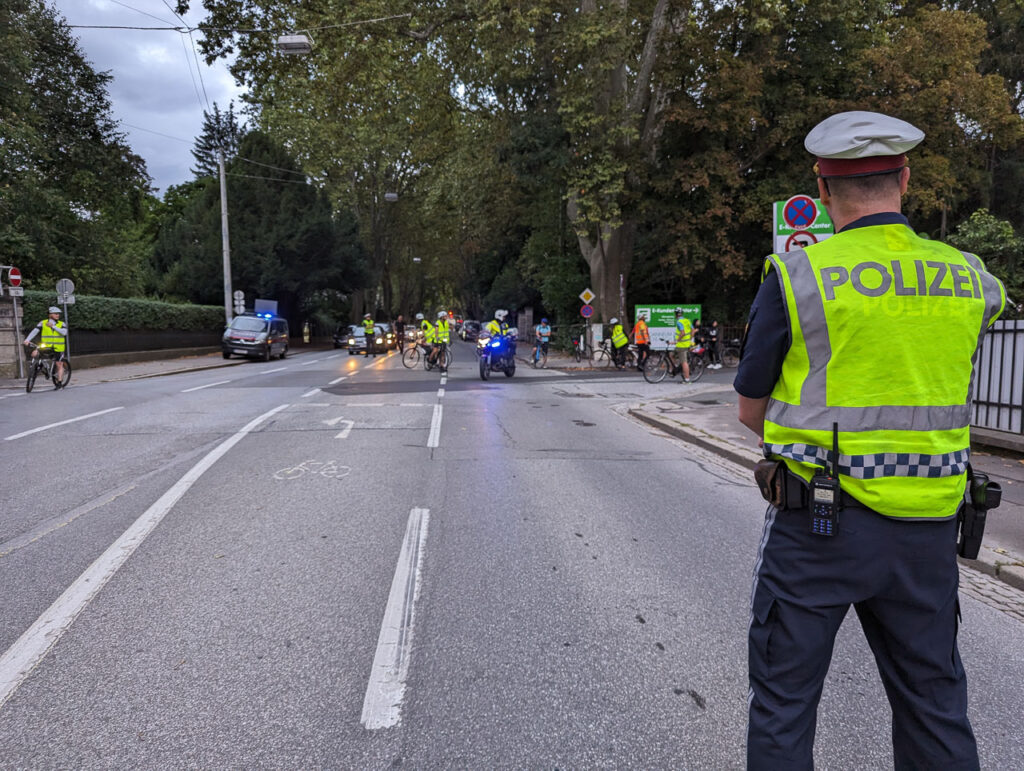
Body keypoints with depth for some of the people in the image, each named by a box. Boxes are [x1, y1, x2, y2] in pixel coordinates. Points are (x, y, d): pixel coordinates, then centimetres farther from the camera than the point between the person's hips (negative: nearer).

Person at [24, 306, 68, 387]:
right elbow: (35, 331, -10)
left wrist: (53, 326, -18)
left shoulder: (61, 324, 2)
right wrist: (27, 340, -22)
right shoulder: (43, 323, 0)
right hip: (46, 346, 0)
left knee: (59, 365, -2)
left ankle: (59, 382, 7)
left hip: (58, 348, 0)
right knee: (34, 353, -22)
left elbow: (64, 332, -16)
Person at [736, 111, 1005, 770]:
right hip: (928, 529, 5)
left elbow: (752, 412, -2)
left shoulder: (796, 277, -11)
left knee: (784, 699, 12)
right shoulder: (969, 278, 2)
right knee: (934, 706, 21)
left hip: (818, 523, -4)